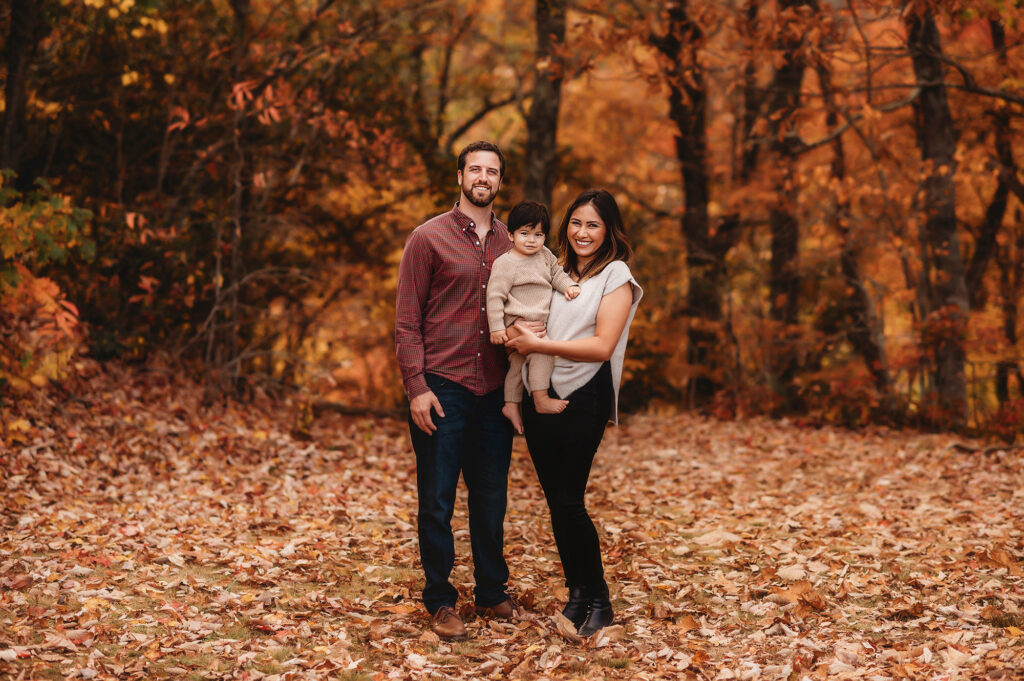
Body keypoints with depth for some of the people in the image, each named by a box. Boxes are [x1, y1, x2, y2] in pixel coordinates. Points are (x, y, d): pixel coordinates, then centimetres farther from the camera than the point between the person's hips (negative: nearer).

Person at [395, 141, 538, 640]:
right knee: (437, 501, 3)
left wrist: (533, 331, -4)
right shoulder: (429, 238, -2)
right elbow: (406, 320, -5)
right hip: (441, 391, -4)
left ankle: (492, 593, 25)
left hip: (493, 392, 4)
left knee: (491, 500, 12)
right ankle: (440, 602, 14)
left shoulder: (510, 244, 12)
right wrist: (416, 387, -13)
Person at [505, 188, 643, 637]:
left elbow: (602, 346, -13)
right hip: (539, 395, 6)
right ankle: (577, 595, 20)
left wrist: (538, 345, -15)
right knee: (555, 500, 8)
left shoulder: (616, 276, -2)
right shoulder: (555, 272, 15)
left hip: (583, 398, -6)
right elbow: (524, 317, 19)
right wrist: (517, 336, -5)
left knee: (569, 501, -7)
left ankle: (599, 602, 8)